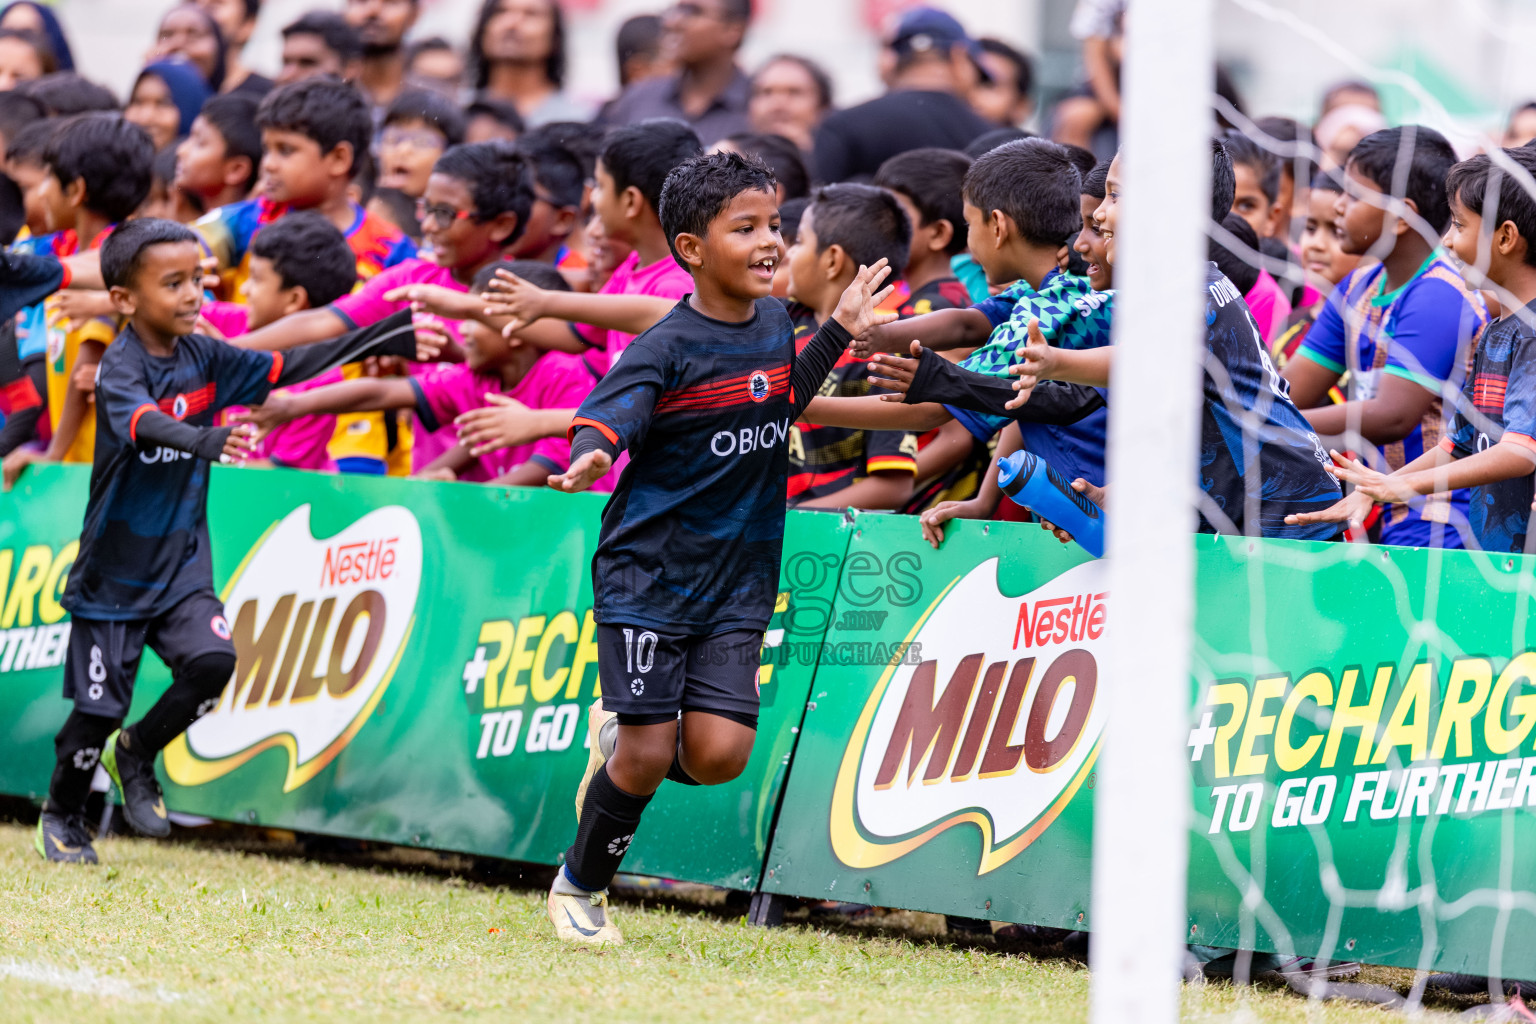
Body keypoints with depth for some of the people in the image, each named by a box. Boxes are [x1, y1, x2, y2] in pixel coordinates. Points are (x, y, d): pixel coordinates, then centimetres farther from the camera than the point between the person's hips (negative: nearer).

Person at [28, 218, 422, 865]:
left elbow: (288, 368, 0)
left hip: (181, 565, 5)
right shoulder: (120, 366, -17)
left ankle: (136, 754, 9)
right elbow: (142, 421, -36)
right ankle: (61, 816, 25)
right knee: (100, 705, -1)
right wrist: (203, 440, -56)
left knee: (212, 661, -18)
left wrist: (378, 342, -9)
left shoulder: (204, 358, 1)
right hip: (115, 568, -4)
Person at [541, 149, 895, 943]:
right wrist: (587, 460, -44)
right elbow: (604, 420, -21)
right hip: (648, 575, -5)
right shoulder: (667, 349, -14)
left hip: (738, 583, 5)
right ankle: (579, 887, 19)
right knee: (646, 760, -5)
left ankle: (619, 738, 23)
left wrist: (837, 332, 17)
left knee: (718, 755, -10)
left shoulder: (773, 324, 6)